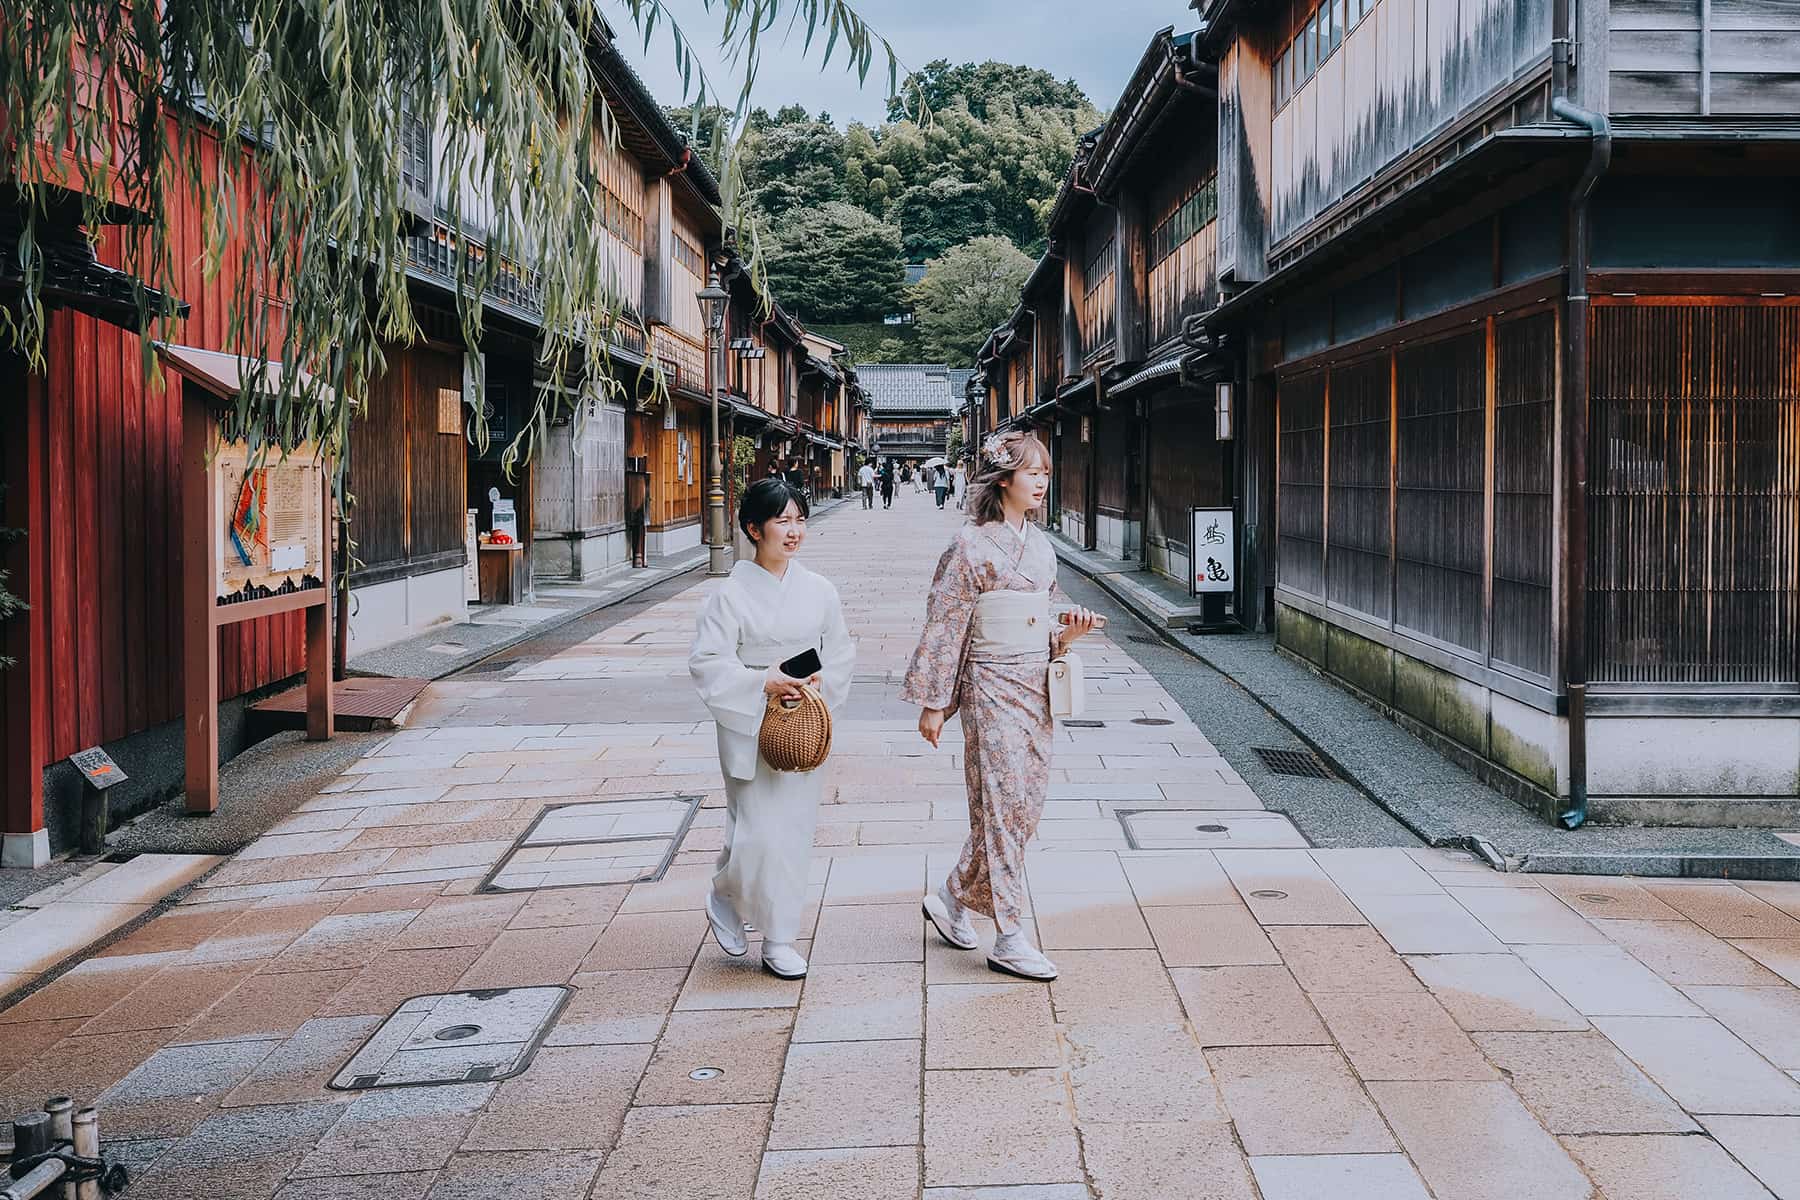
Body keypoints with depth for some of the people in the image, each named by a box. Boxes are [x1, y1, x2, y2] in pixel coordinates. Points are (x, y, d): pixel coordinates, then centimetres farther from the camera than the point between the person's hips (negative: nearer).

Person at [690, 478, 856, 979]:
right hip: (750, 726, -4)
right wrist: (762, 685, -20)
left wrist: (820, 683, -8)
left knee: (795, 829, 8)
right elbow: (707, 663, -10)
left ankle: (779, 939, 20)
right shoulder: (732, 594, -7)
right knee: (760, 831, -9)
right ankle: (726, 898, 22)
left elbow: (841, 653, 10)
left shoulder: (819, 591, 4)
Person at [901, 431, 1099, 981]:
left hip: (1036, 686, 8)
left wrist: (1066, 634, -2)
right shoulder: (972, 544, -9)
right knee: (1003, 806, -5)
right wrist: (932, 702, -11)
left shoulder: (1039, 544, 12)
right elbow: (945, 625, -9)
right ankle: (1009, 940, 1)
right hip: (992, 688, -8)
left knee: (1027, 802, 9)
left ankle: (953, 899, 26)